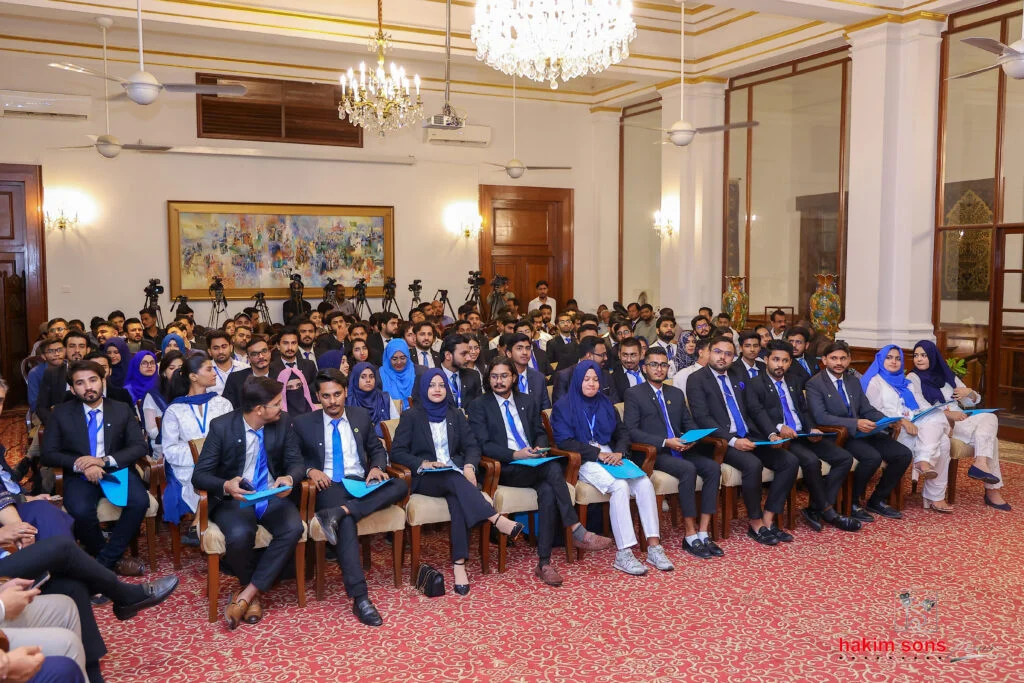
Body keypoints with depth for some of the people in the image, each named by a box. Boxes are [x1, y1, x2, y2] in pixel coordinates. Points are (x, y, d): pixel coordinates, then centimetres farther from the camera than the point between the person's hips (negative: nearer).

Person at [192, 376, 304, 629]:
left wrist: (290, 478, -24)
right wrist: (226, 485, -31)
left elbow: (296, 463, 2)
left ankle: (247, 594, -16)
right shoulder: (221, 426, -11)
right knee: (240, 534, -34)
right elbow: (199, 475, -9)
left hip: (273, 497, 2)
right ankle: (253, 593, -3)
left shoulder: (283, 422, -3)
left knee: (293, 528, -29)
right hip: (234, 498, -2)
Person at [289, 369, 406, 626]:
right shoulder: (302, 423, 9)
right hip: (328, 486, -3)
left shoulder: (361, 416, 16)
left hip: (360, 483, 4)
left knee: (398, 487, -28)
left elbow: (377, 449, 20)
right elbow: (290, 458, 8)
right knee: (346, 523, -35)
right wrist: (310, 470, -12)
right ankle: (359, 598, -39)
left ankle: (338, 512, -37)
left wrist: (377, 467, -3)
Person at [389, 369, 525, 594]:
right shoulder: (411, 416, 8)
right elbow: (396, 452, 1)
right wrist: (423, 463, -16)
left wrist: (469, 466, -11)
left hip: (455, 473, 2)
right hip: (425, 479, -2)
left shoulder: (456, 415, 18)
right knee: (455, 481, -37)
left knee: (459, 499, -34)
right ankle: (498, 520, -45)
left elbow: (472, 446, 11)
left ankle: (459, 565, -38)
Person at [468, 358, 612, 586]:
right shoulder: (479, 406, 5)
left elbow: (541, 432, 20)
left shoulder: (528, 401, 19)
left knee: (548, 491, -31)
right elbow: (484, 445, -5)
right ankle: (577, 532, -31)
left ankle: (544, 563, -28)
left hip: (535, 464, 4)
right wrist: (515, 454, -19)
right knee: (553, 468, -32)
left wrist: (539, 448, -5)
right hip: (505, 469, -4)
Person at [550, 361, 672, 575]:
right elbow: (564, 441, -7)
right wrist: (597, 453, -15)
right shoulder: (563, 406, 4)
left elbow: (622, 432, 16)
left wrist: (619, 452, -7)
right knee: (620, 486, -32)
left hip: (610, 455, 5)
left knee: (645, 483, -23)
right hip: (583, 461, -5)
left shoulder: (605, 403, 20)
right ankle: (624, 554, -31)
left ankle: (654, 547, -22)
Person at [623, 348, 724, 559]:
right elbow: (631, 431, -8)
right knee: (688, 469, -32)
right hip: (654, 453, -6)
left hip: (681, 449, 6)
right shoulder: (634, 394, 1)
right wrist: (665, 442, -17)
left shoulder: (677, 393, 20)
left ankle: (703, 533, -18)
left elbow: (689, 423, 21)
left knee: (713, 467, -20)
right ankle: (690, 536, -23)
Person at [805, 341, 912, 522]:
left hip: (862, 432, 7)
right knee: (873, 456, -30)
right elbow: (820, 417, -18)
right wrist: (855, 423, -26)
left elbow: (867, 409, 15)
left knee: (903, 454, -7)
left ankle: (877, 500, 8)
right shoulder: (814, 384, -6)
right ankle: (851, 502, -9)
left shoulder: (853, 381, 17)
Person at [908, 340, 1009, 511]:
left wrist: (969, 392, -4)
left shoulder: (947, 375, 18)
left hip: (959, 421, 6)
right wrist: (948, 414, -29)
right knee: (988, 437, -23)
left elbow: (973, 401, 21)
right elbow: (921, 407, -14)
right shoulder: (913, 378, 1)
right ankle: (992, 490, -26)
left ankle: (980, 463, -31)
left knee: (990, 417, -24)